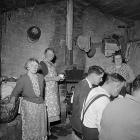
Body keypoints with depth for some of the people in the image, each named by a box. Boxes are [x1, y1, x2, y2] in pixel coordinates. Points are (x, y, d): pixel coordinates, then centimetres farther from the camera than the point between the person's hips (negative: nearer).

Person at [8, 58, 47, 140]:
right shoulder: (23, 79, -7)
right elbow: (15, 92, -6)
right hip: (28, 105, -3)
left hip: (41, 104, 4)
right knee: (29, 127, 4)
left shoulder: (41, 77, 4)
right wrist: (12, 102, -15)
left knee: (41, 126, 11)